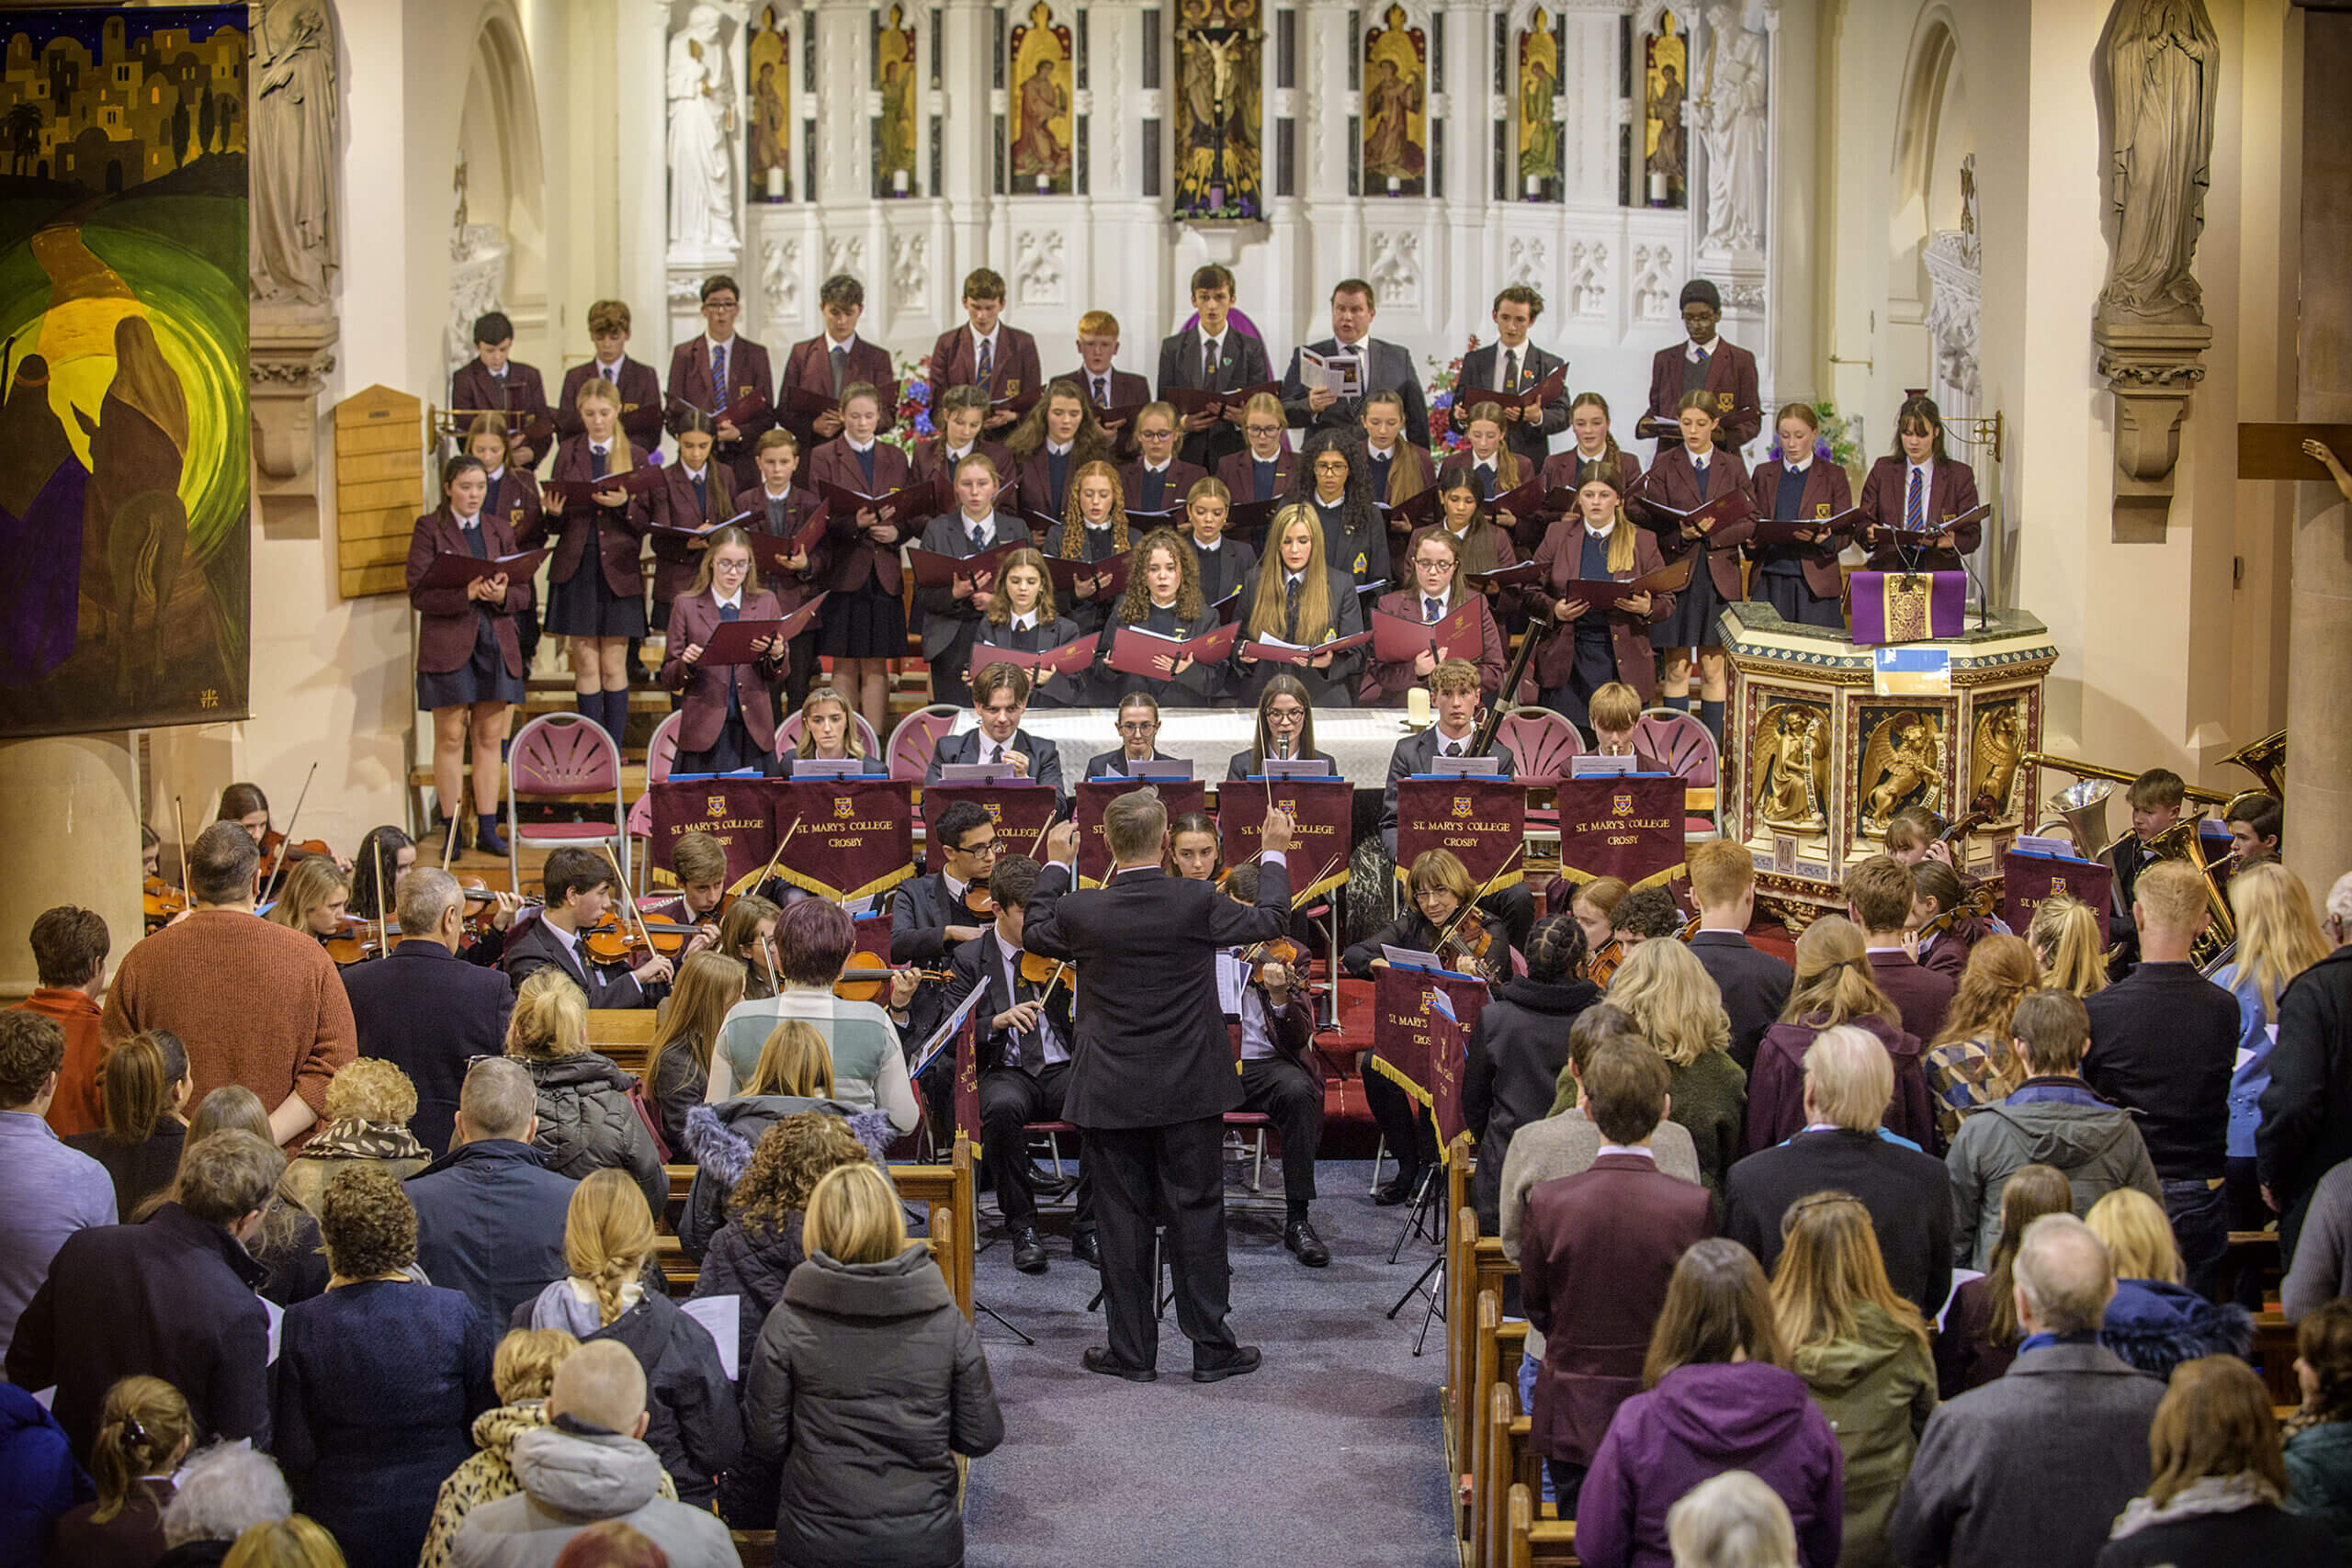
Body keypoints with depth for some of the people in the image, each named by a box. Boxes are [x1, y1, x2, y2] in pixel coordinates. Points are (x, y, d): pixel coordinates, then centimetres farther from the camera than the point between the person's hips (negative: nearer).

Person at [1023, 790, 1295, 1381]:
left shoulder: (1082, 911, -11)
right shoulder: (1197, 903, -13)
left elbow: (1034, 933, 11)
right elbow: (1271, 920, 4)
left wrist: (1057, 866, 24)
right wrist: (1273, 854, 19)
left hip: (1111, 1096, 0)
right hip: (1190, 1090, 0)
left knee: (1121, 1220, 8)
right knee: (1197, 1213, 8)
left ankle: (1133, 1351, 14)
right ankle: (1211, 1347, 13)